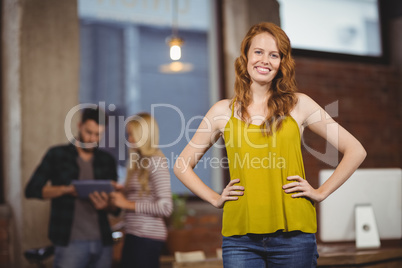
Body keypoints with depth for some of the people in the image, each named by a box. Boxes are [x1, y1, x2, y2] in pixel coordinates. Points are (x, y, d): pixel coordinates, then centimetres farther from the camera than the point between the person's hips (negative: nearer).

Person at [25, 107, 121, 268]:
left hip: (102, 242, 3)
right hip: (70, 242, -3)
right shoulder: (57, 155, 4)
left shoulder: (107, 160, 11)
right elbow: (31, 190, -2)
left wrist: (106, 205, -11)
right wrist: (66, 189, -16)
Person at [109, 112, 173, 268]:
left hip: (147, 238, -8)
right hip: (133, 235, 8)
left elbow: (165, 207, -19)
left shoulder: (156, 162, -11)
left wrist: (128, 204, -15)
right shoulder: (139, 162, 14)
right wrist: (119, 194, 0)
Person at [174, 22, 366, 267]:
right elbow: (182, 165, 16)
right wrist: (215, 198, 5)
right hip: (240, 237, 1)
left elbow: (356, 151, 9)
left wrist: (321, 192, 3)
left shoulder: (298, 105, 6)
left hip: (294, 232, 0)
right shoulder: (223, 111, 8)